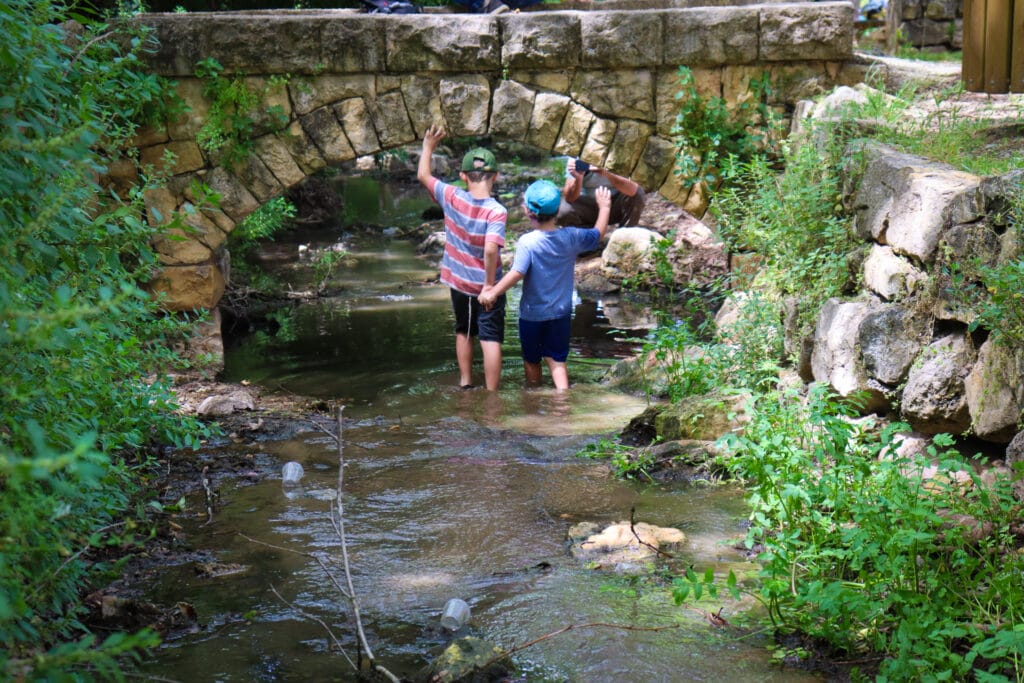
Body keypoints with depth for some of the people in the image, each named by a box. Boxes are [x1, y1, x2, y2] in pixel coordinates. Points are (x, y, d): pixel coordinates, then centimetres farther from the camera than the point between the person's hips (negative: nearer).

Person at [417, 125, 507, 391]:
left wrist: (428, 145, 18)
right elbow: (491, 250, -35)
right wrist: (490, 284, -26)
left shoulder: (451, 197, -12)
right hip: (485, 285, -5)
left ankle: (465, 384, 33)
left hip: (458, 282, 5)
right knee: (491, 339, 1)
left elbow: (423, 175, 4)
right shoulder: (496, 212, -23)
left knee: (463, 332, 24)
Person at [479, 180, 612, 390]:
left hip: (532, 315, -3)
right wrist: (604, 207, 25)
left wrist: (493, 293, -21)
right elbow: (598, 234, 10)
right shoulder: (572, 237, -7)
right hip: (561, 313, 3)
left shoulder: (527, 242, -20)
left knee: (531, 360, 17)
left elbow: (517, 274, -28)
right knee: (557, 360, 8)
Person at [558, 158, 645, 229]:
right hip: (586, 205, 0)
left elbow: (633, 190, -39)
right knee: (564, 213, -29)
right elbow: (570, 199, -25)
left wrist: (608, 174, -51)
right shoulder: (575, 163, -21)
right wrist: (578, 179, -44)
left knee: (638, 194, -27)